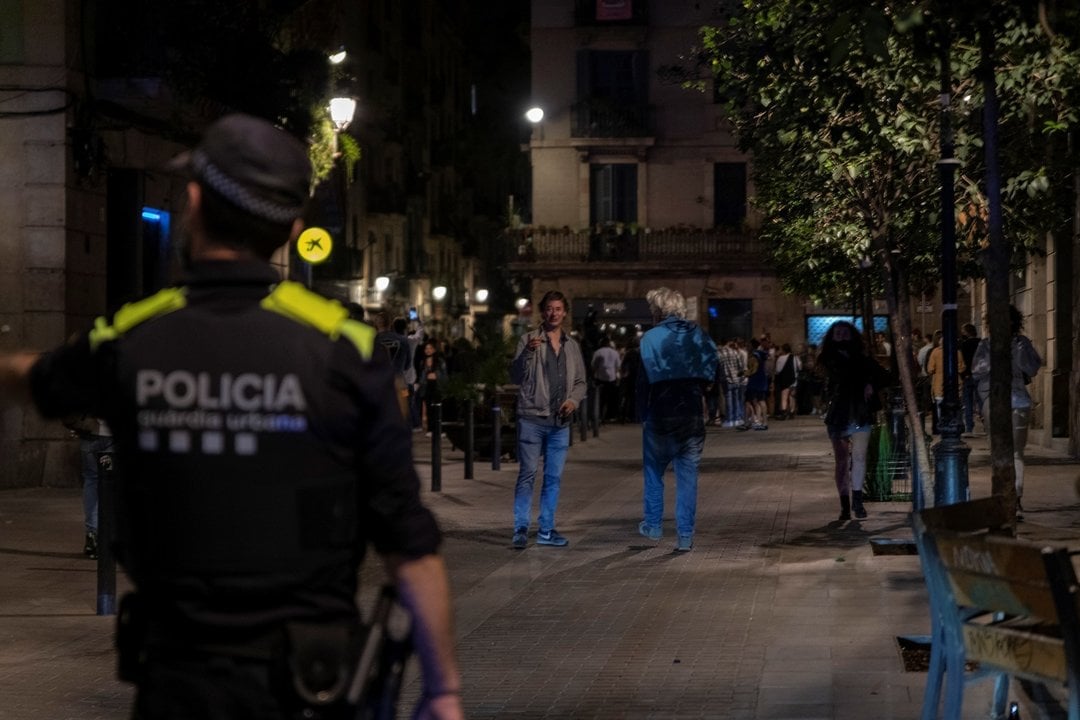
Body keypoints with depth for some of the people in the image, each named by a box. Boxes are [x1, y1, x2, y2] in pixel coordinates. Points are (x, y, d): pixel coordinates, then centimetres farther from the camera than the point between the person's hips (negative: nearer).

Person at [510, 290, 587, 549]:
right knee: (527, 475, -6)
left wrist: (574, 400, -2)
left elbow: (581, 381, 18)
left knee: (554, 477, 7)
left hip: (560, 422, 5)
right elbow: (516, 377, -7)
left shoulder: (572, 346, 13)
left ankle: (546, 530, 14)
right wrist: (528, 353, -23)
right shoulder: (529, 340, 0)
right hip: (532, 418, -4)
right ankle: (521, 529, -2)